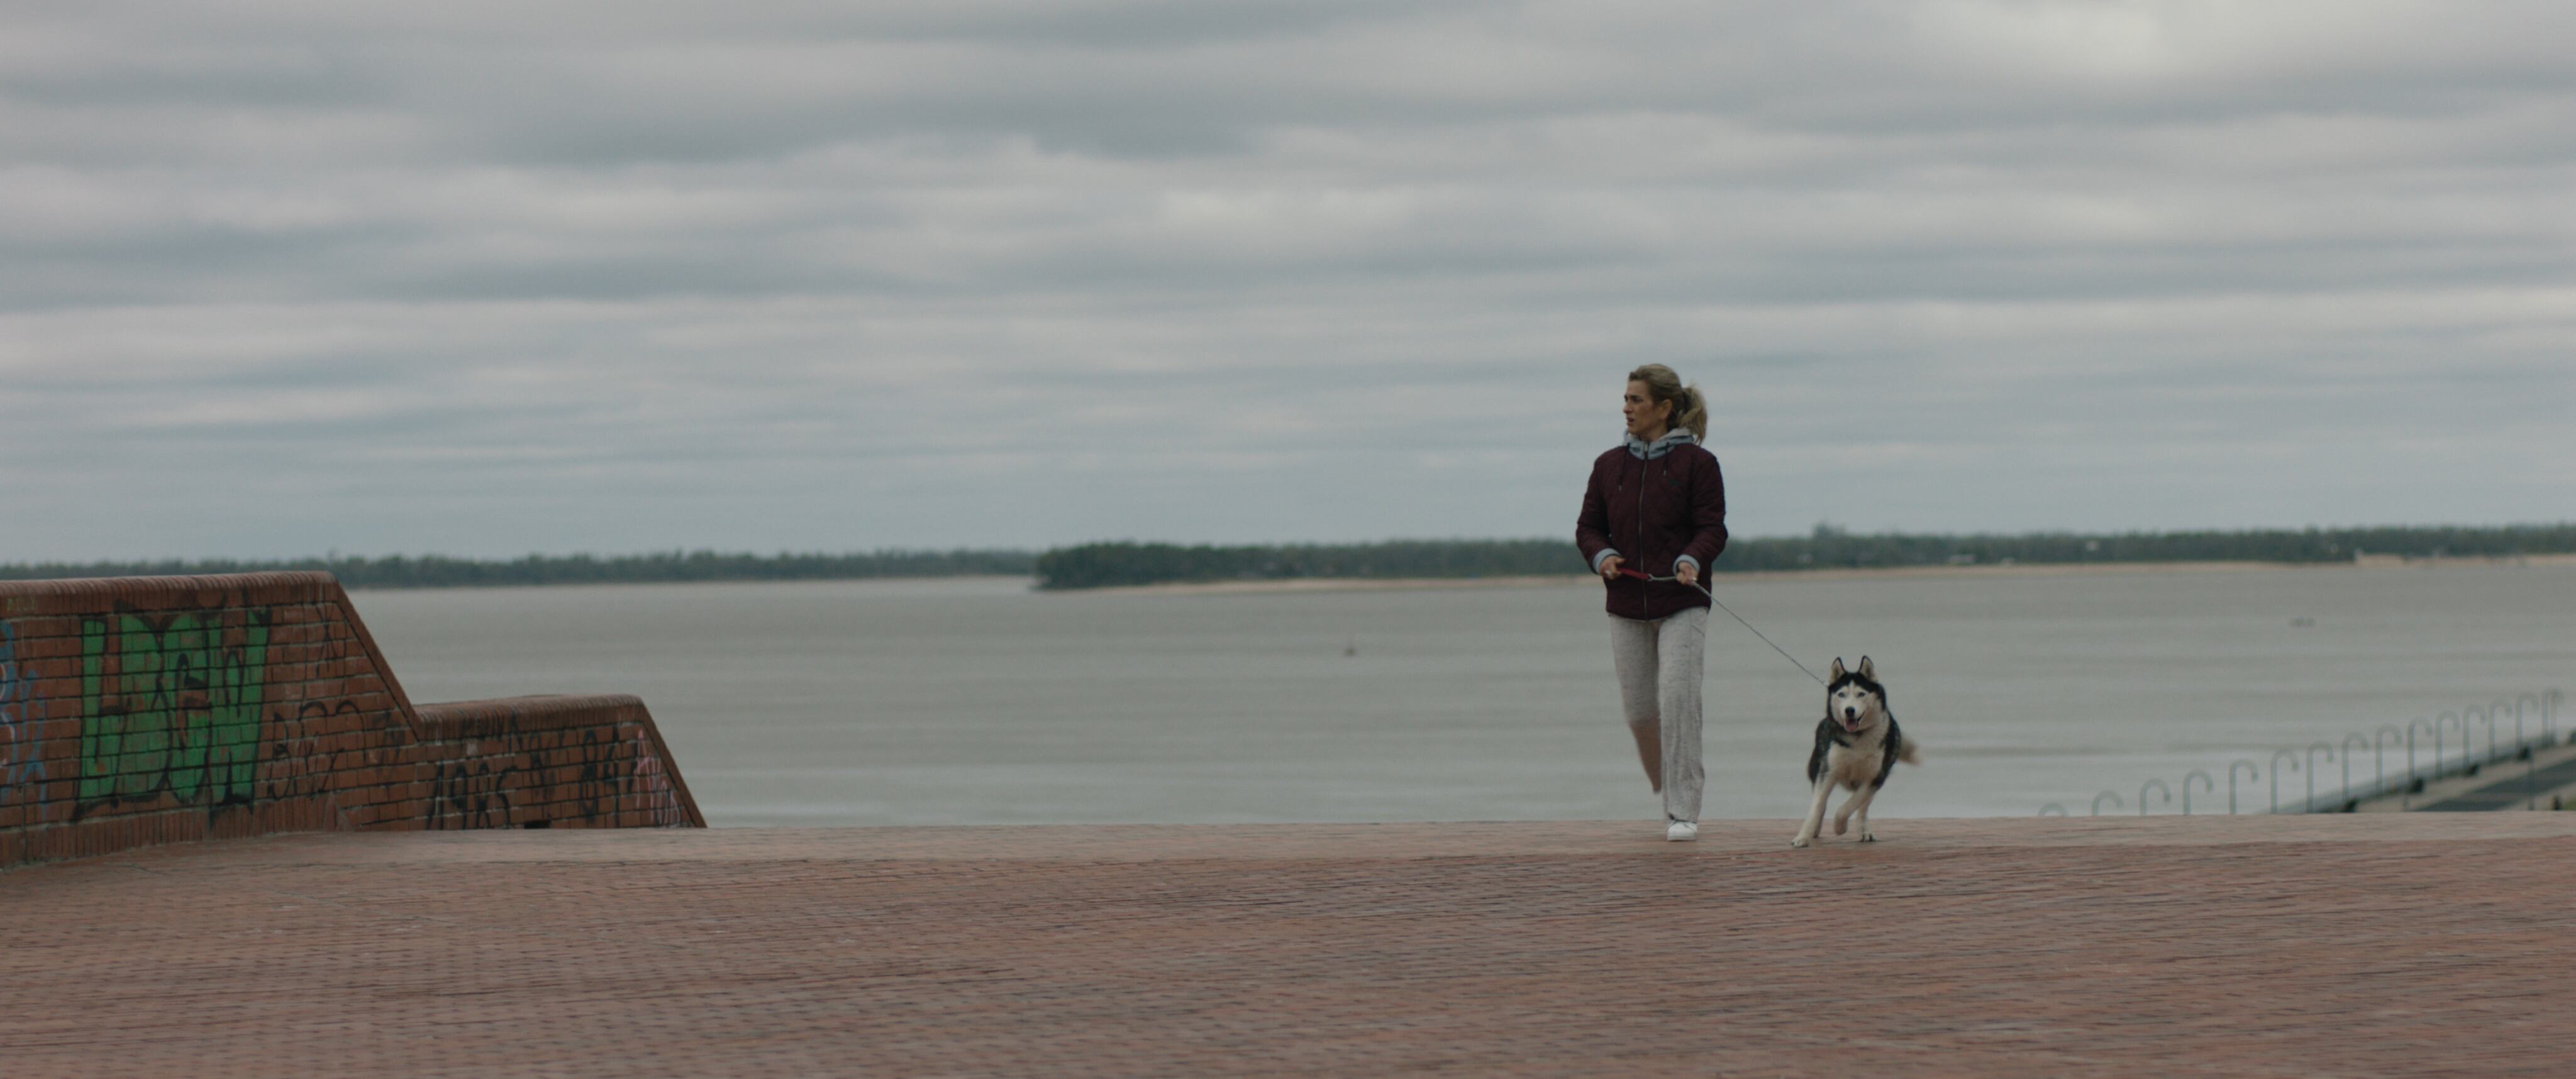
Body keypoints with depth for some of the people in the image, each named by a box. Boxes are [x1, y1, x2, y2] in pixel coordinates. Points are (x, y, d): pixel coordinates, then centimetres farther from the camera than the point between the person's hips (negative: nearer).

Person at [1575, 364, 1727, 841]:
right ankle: (1668, 789, 29)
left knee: (1678, 700, -15)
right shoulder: (1609, 466, 10)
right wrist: (1601, 556, -10)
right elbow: (1588, 527, 12)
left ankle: (1683, 813, -12)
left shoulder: (1696, 463, -1)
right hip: (1626, 608, 4)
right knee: (1639, 710, 5)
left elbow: (1712, 528, -5)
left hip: (1681, 605, -4)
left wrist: (1691, 560, -25)